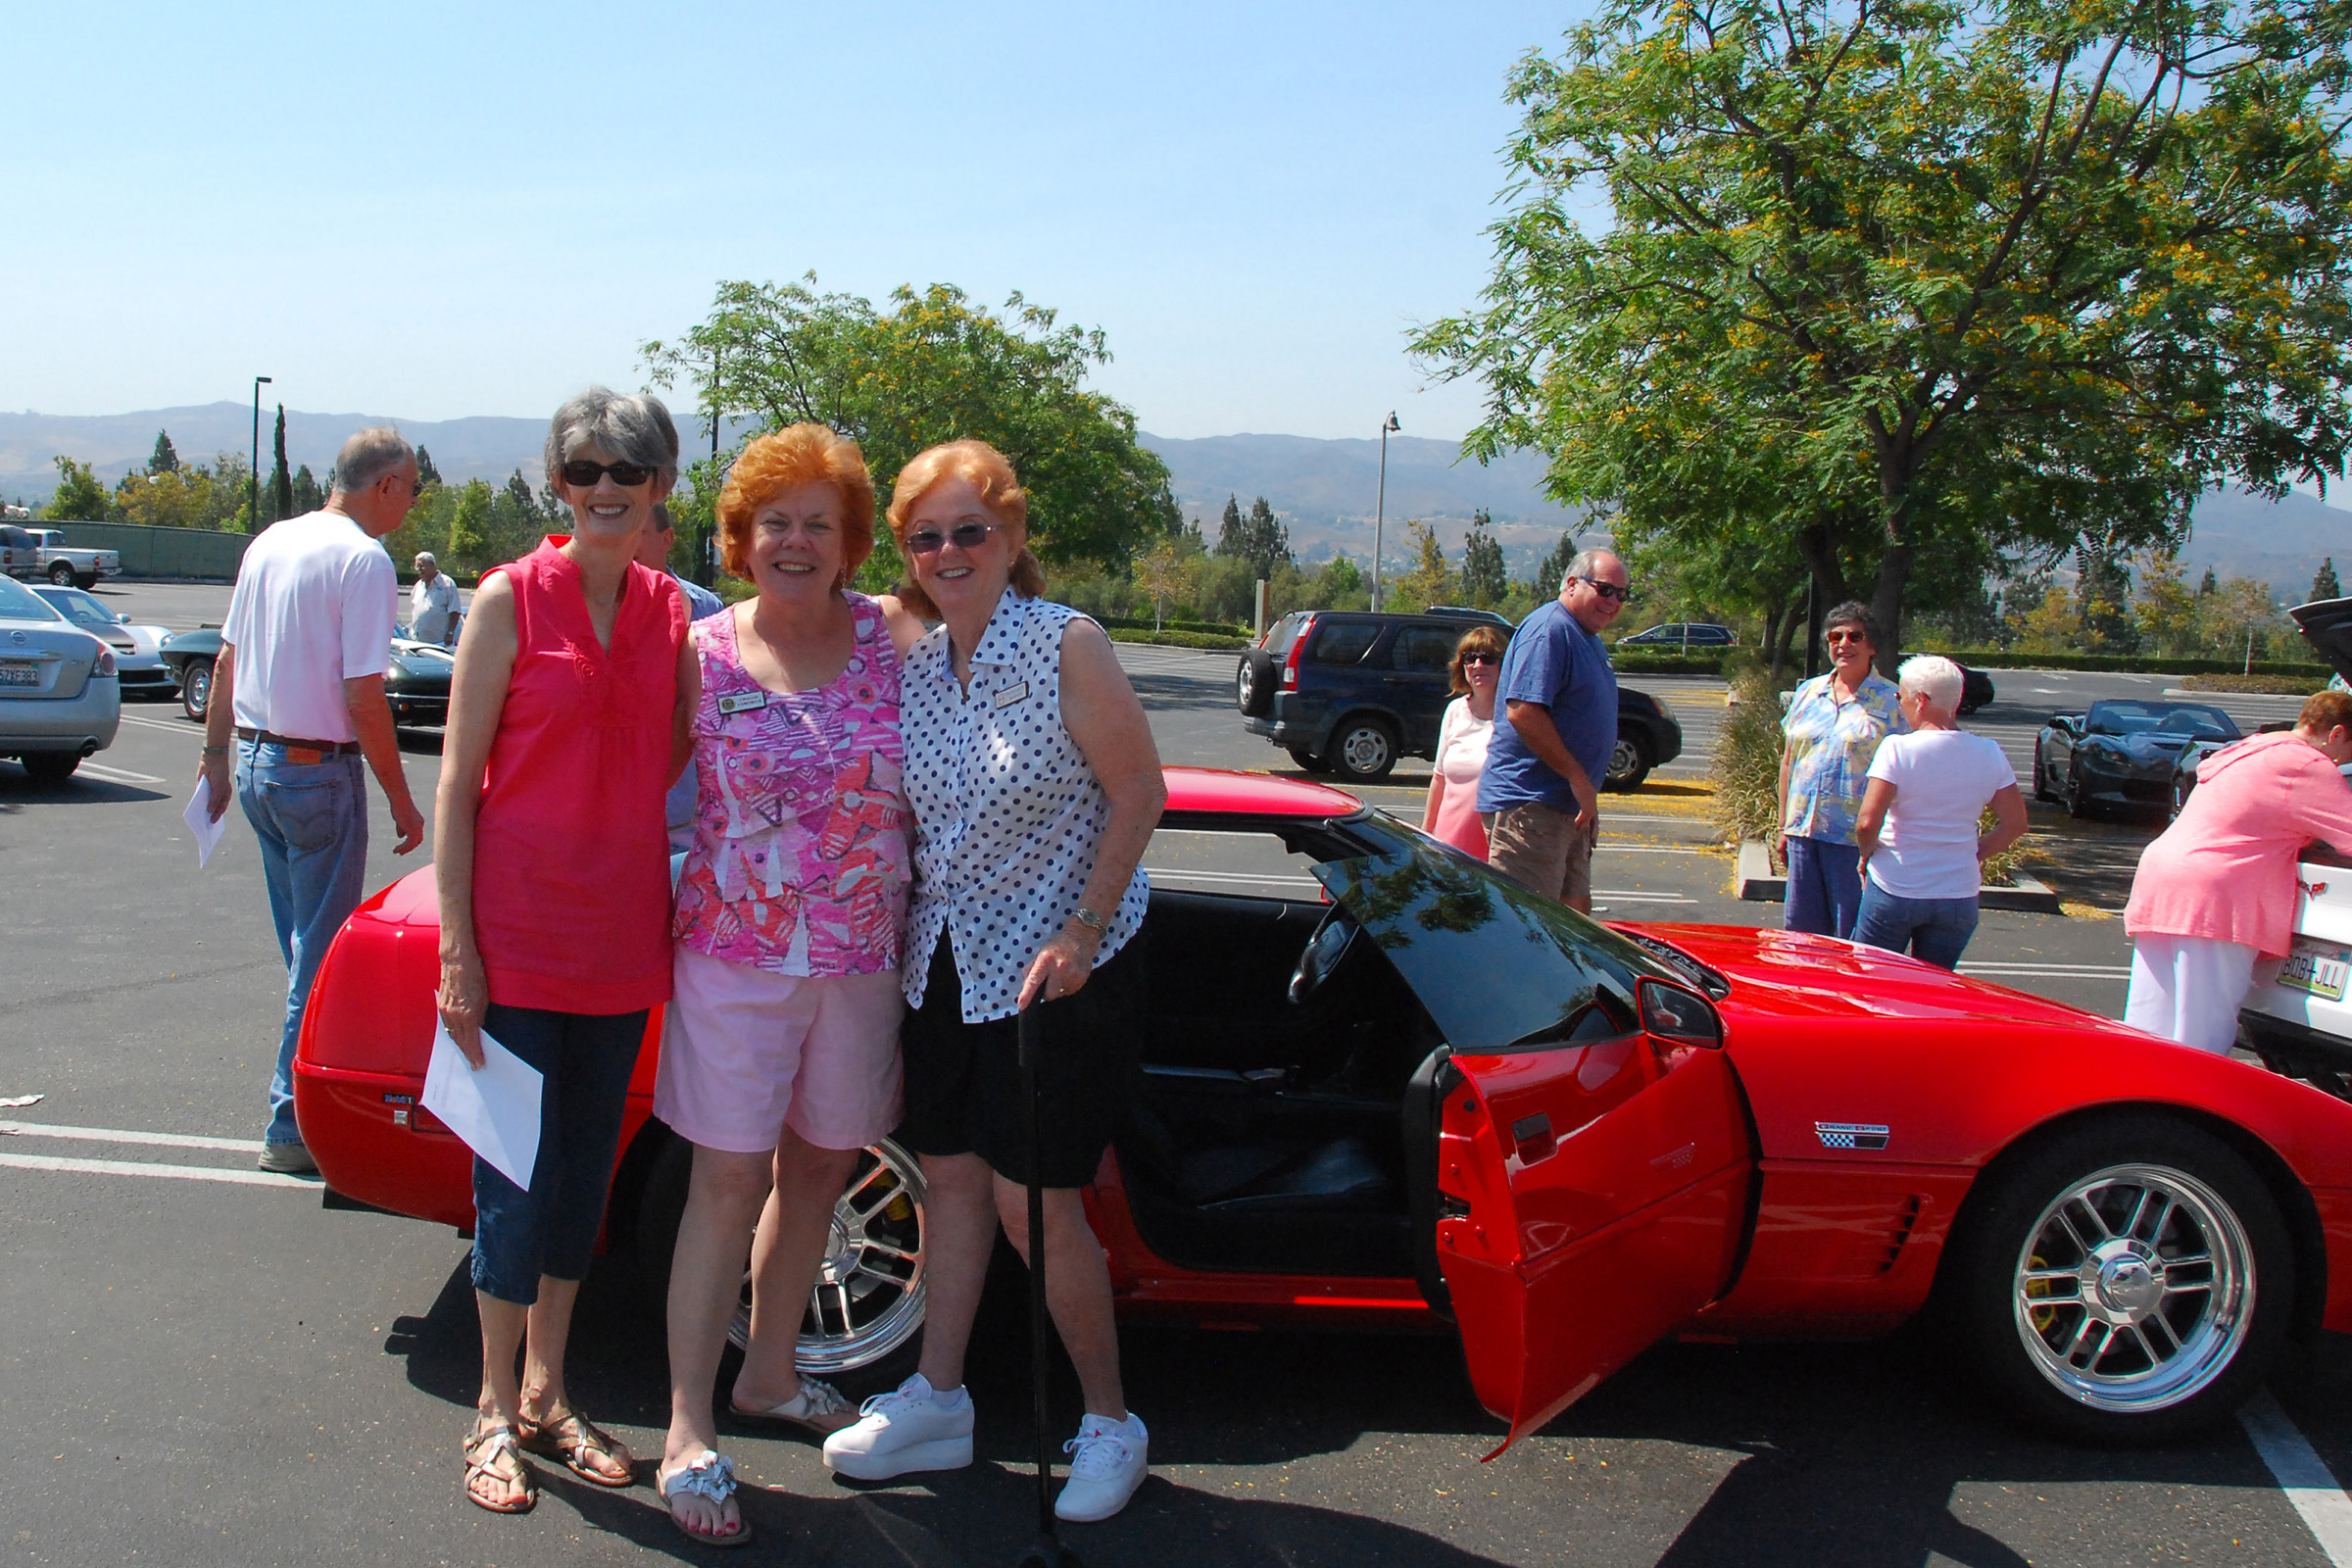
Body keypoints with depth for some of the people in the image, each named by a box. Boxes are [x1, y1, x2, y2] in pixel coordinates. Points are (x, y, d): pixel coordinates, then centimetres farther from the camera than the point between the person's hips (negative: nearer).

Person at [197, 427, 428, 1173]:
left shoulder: (269, 543, 10)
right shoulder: (363, 559, -15)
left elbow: (228, 658, 15)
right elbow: (363, 697, -18)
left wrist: (216, 753, 23)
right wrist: (401, 800, -12)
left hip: (253, 763, 9)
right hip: (319, 772, -8)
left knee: (301, 944, 19)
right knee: (325, 952, 0)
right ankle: (294, 1126, 5)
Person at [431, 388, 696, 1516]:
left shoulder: (670, 610, 6)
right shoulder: (512, 598, -6)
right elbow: (458, 779, -7)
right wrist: (456, 945, -11)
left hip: (621, 940, 4)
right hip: (519, 937, -4)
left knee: (584, 1168, 13)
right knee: (516, 1172, 3)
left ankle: (546, 1394, 30)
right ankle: (496, 1412, 21)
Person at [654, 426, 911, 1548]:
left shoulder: (892, 640, 0)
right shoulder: (703, 654, -4)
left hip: (864, 953, 3)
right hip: (735, 952, -3)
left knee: (818, 1166, 15)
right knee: (729, 1181, -2)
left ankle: (769, 1374, 35)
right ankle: (688, 1431, 8)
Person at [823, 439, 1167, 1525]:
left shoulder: (1067, 645, -15)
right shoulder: (913, 657, 2)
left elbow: (1139, 792, -13)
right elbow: (915, 813, 10)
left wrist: (1082, 932, -17)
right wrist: (899, 926, 3)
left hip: (1055, 965, -6)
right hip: (947, 959, 6)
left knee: (1033, 1201, -2)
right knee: (950, 1173, 14)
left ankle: (1110, 1423, 17)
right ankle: (937, 1403, 30)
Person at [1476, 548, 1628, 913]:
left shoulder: (1588, 638, 20)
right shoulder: (1550, 628, -14)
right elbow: (1522, 712, -25)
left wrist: (1588, 801, 20)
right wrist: (1578, 777, -21)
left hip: (1568, 803, 11)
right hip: (1528, 804, -11)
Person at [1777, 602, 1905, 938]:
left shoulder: (1891, 702, -2)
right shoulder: (1808, 692, 13)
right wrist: (1784, 826, 15)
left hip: (1855, 839, -5)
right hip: (1803, 833, 5)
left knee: (1852, 939, 0)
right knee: (1799, 930, 9)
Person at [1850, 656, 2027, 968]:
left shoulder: (1898, 748, -14)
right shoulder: (1989, 754, 0)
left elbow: (1867, 823, -20)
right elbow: (2015, 824, 5)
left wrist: (1867, 852, -1)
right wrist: (1975, 854, 14)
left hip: (1895, 892, -4)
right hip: (1959, 895, 4)